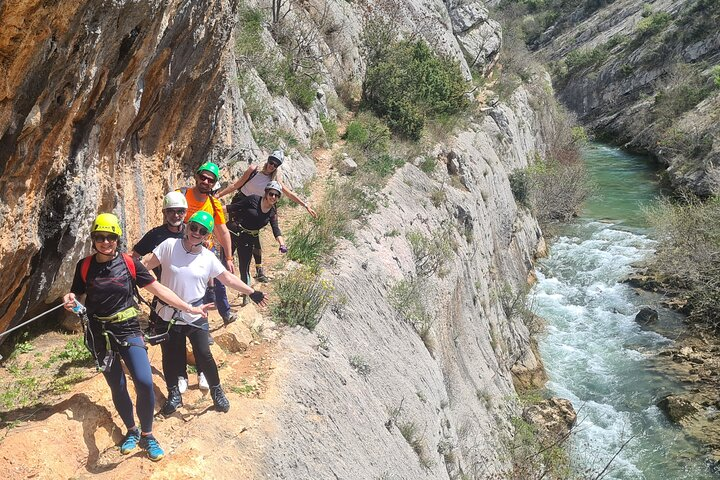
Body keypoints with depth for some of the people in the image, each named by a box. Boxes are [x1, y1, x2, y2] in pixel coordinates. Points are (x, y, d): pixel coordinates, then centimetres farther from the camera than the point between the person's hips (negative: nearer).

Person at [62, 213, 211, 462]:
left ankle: (147, 435, 8)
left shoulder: (129, 263, -6)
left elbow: (158, 289, -4)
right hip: (100, 335, 2)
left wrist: (189, 308, -7)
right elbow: (76, 294, 9)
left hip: (128, 330, -1)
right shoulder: (85, 266, -2)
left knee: (144, 383, -15)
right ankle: (131, 430, 35)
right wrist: (69, 300, -16)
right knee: (117, 388, 9)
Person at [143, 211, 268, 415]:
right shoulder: (170, 245, -9)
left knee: (204, 355, 0)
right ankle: (173, 394, 33)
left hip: (195, 315, 0)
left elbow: (228, 278, 4)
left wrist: (251, 292, 4)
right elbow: (146, 264, -6)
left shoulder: (208, 258, -3)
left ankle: (216, 391, 23)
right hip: (168, 314, 0)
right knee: (170, 356, 12)